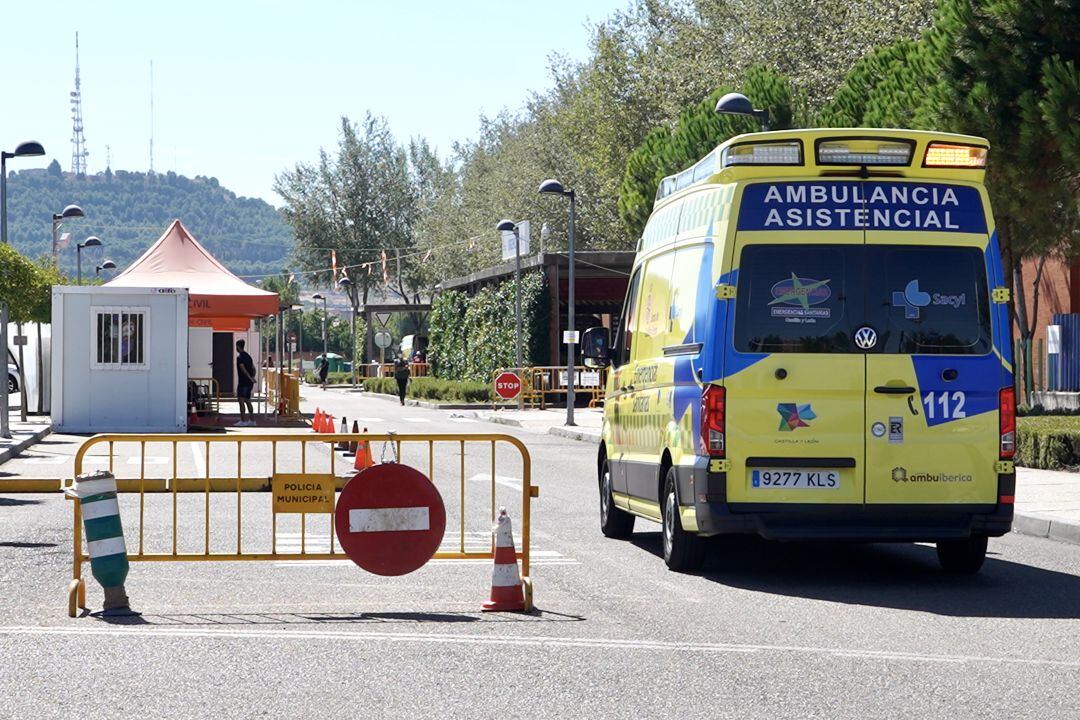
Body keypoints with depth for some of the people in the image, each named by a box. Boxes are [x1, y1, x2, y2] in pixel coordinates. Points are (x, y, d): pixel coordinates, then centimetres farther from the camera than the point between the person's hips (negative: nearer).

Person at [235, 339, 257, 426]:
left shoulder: (240, 358, -12)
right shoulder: (248, 356, 15)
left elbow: (243, 369, -22)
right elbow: (253, 369, 16)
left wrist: (250, 378, -25)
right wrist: (252, 377, 9)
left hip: (243, 382, -9)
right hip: (249, 383, 9)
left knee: (241, 400, -12)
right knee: (247, 401, 16)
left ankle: (243, 421, -18)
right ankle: (252, 420, 18)